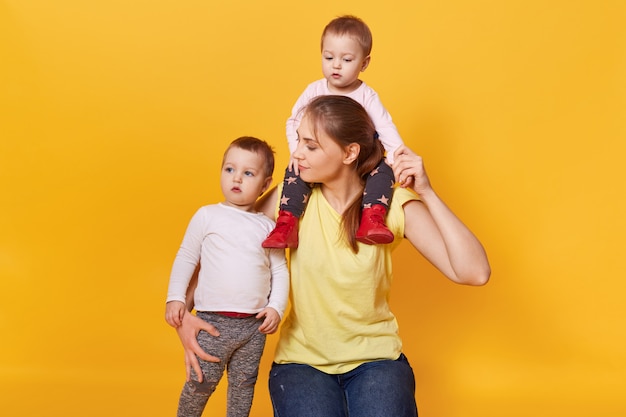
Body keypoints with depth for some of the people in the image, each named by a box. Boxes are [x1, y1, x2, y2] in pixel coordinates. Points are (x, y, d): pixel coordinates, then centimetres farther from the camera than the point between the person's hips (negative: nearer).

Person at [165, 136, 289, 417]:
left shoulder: (268, 226, 6)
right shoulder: (207, 216, -1)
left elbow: (280, 270, 8)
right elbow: (186, 258, 4)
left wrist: (276, 306, -3)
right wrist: (175, 298, -3)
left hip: (254, 324, 3)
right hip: (213, 320, -2)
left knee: (243, 383, 13)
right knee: (202, 381, 3)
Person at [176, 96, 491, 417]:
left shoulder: (393, 204, -11)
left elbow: (474, 273, -19)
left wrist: (427, 194, -23)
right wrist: (183, 313, -15)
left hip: (375, 357, 0)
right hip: (302, 360, 1)